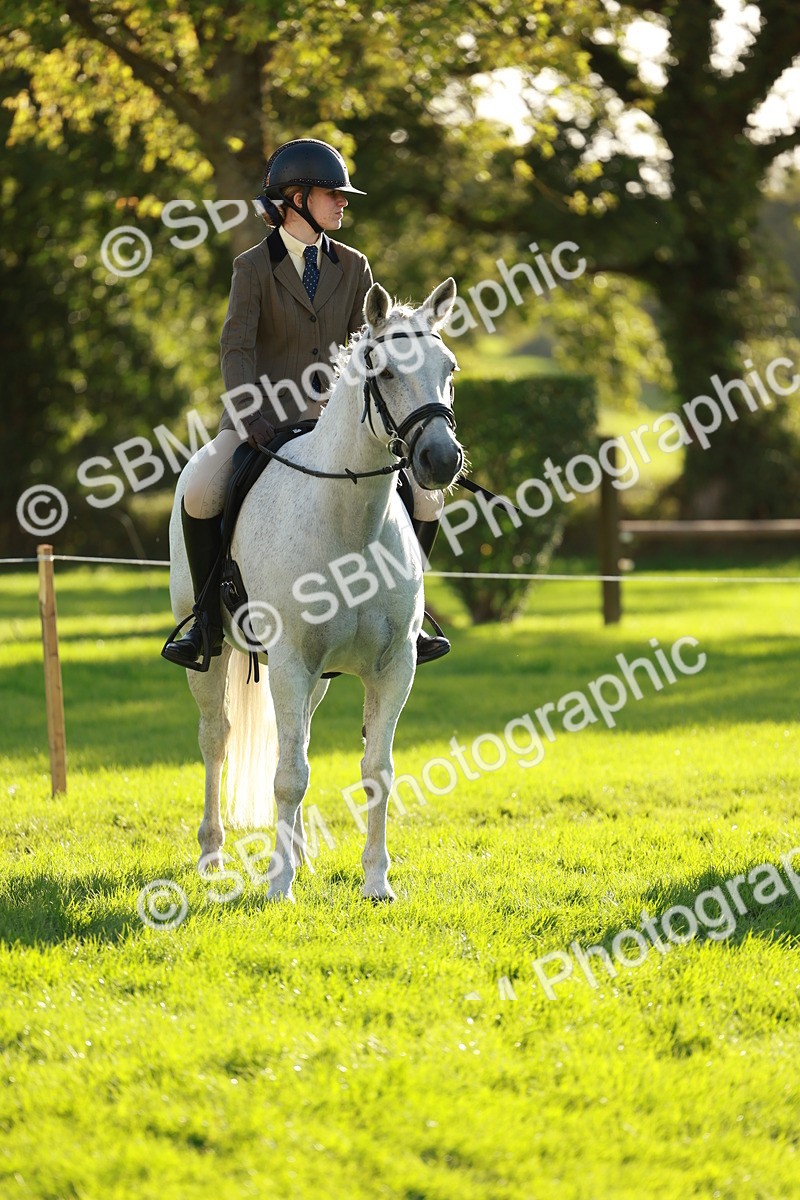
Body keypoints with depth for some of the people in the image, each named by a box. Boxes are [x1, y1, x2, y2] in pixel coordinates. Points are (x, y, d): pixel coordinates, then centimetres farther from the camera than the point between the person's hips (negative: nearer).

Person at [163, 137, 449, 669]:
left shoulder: (353, 268, 8)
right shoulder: (254, 267, -3)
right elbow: (237, 348, -12)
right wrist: (251, 414, -27)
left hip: (331, 420, 4)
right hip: (263, 420, -4)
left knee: (425, 496, -9)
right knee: (200, 495, -29)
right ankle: (208, 621, -13)